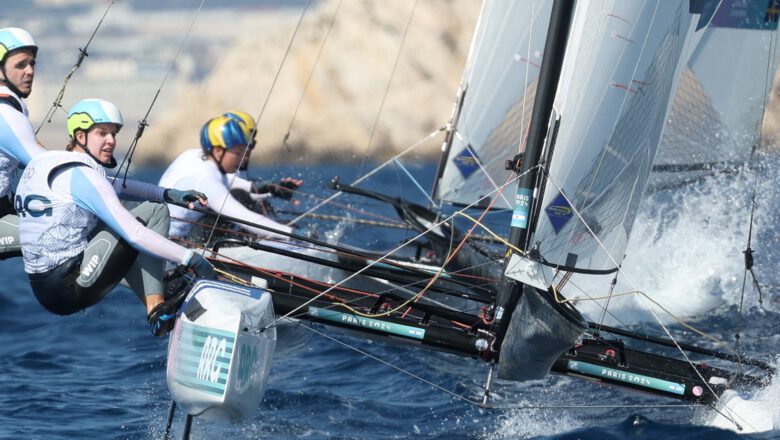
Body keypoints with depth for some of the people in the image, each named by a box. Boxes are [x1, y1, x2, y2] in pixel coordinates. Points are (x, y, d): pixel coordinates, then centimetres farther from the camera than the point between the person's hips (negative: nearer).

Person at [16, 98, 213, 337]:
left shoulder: (45, 163, 14)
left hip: (41, 288, 9)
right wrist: (190, 258, -15)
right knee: (154, 211, 0)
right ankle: (156, 309, 0)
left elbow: (114, 186, 22)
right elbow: (134, 234, -19)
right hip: (68, 291, -9)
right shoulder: (81, 176, -13)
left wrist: (169, 194, 11)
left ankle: (157, 308, 13)